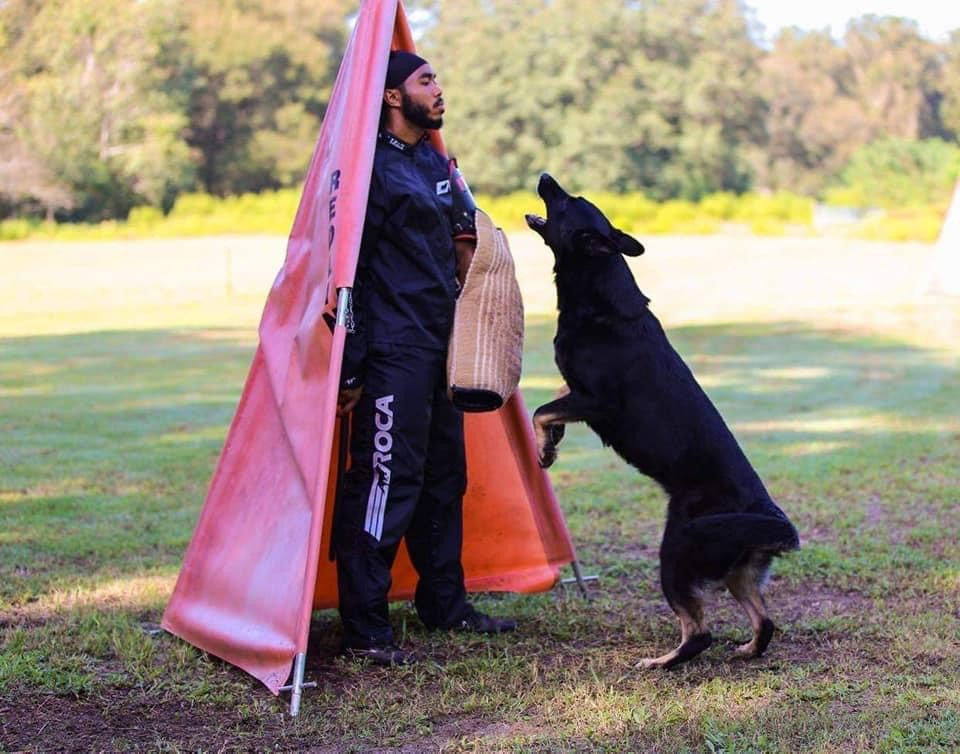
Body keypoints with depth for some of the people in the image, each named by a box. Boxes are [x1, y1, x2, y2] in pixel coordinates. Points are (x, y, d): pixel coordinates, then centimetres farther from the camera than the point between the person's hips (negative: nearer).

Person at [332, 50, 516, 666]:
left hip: (439, 346, 9)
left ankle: (445, 603, 28)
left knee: (445, 476, 15)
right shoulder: (372, 166, -11)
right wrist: (352, 367, -17)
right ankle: (364, 630, -4)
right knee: (386, 481, -9)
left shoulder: (436, 163, 17)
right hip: (393, 352, -9)